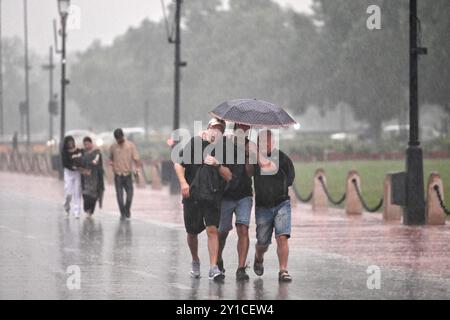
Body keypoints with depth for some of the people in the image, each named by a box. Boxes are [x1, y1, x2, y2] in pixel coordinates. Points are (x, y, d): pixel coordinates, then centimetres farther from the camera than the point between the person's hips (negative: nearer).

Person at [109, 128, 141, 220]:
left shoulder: (131, 145, 1)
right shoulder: (113, 147, 7)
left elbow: (136, 159, -1)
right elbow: (110, 157, 20)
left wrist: (137, 169, -14)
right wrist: (111, 162, -3)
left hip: (128, 174, -1)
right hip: (118, 174, 1)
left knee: (130, 194, -1)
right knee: (119, 195, -3)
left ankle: (127, 210, 20)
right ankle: (123, 213, 4)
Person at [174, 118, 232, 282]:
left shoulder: (223, 150, 9)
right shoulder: (195, 143, 5)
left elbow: (228, 176, 5)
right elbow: (179, 164, 3)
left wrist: (218, 165, -12)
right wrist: (183, 182, -10)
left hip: (212, 196, 0)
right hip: (192, 195, 0)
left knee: (212, 230, -12)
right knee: (192, 232, 10)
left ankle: (213, 268, -14)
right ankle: (195, 261, 34)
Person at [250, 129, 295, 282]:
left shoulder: (282, 158, -1)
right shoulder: (253, 158, 0)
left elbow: (290, 179, 4)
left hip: (281, 204, -1)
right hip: (262, 206, 1)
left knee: (282, 237, -16)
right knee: (262, 242, 7)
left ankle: (283, 271, -12)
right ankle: (258, 259, 40)